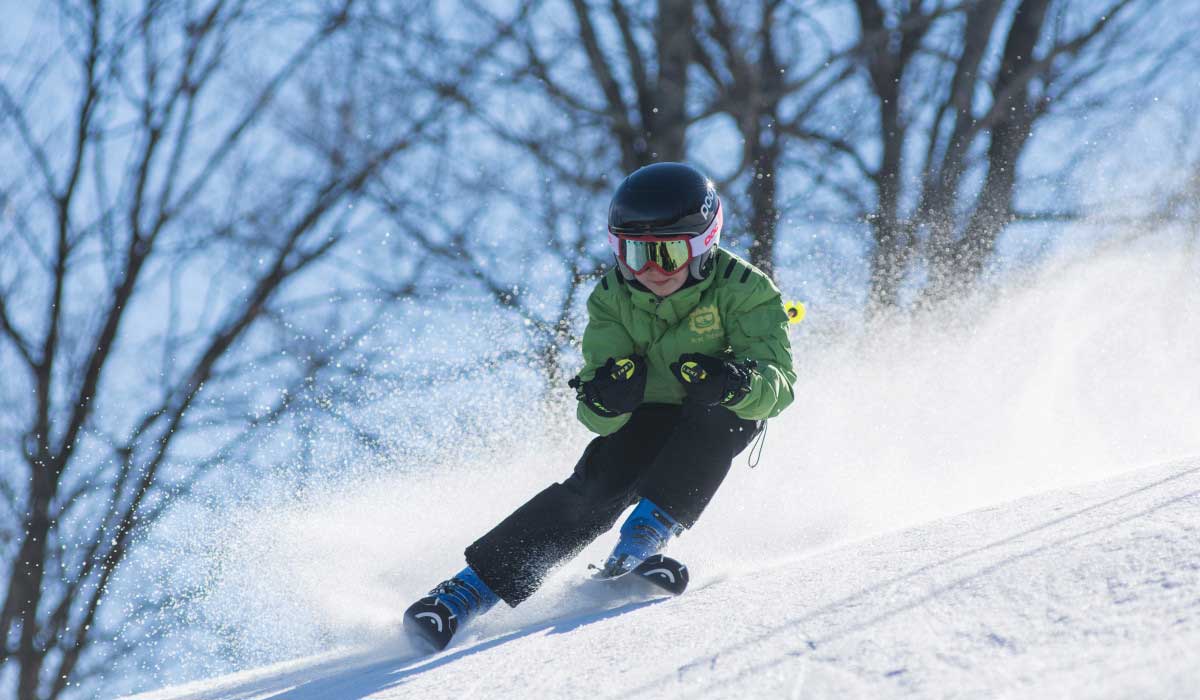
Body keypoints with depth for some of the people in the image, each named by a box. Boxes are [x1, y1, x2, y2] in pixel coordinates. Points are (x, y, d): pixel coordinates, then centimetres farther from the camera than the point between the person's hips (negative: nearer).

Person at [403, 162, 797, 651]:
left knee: (717, 409, -35)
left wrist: (736, 382, -53)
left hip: (720, 422, -1)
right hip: (645, 420, 1)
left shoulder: (743, 290, -22)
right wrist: (605, 399, -44)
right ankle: (472, 588, -27)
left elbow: (778, 384, -30)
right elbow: (598, 418, -19)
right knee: (597, 486, -25)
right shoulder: (612, 299, -14)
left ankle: (650, 530, -33)